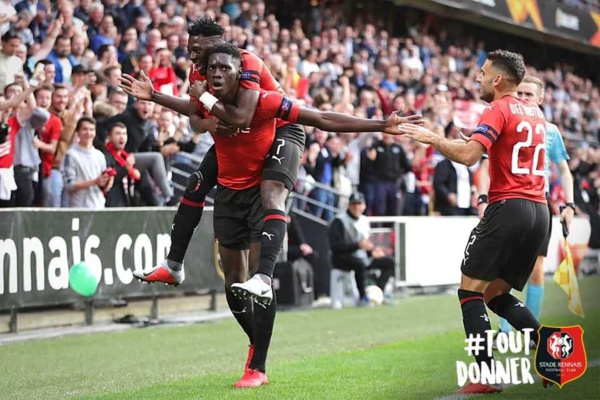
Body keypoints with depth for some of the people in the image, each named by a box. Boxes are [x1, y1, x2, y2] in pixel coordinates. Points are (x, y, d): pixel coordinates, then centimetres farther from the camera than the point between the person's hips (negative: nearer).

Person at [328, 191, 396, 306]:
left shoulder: (364, 221, 12)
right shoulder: (339, 222, -13)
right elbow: (335, 246, -23)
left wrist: (372, 250, -3)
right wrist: (358, 245, -30)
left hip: (363, 257, 8)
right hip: (343, 259, -8)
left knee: (389, 262, 4)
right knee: (359, 263, -38)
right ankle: (363, 297, -26)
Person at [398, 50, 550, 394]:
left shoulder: (499, 109, -7)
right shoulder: (536, 114, 18)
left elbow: (468, 155, -19)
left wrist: (432, 138, -7)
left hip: (508, 208, -8)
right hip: (540, 211, 8)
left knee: (471, 291, -1)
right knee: (498, 294, 17)